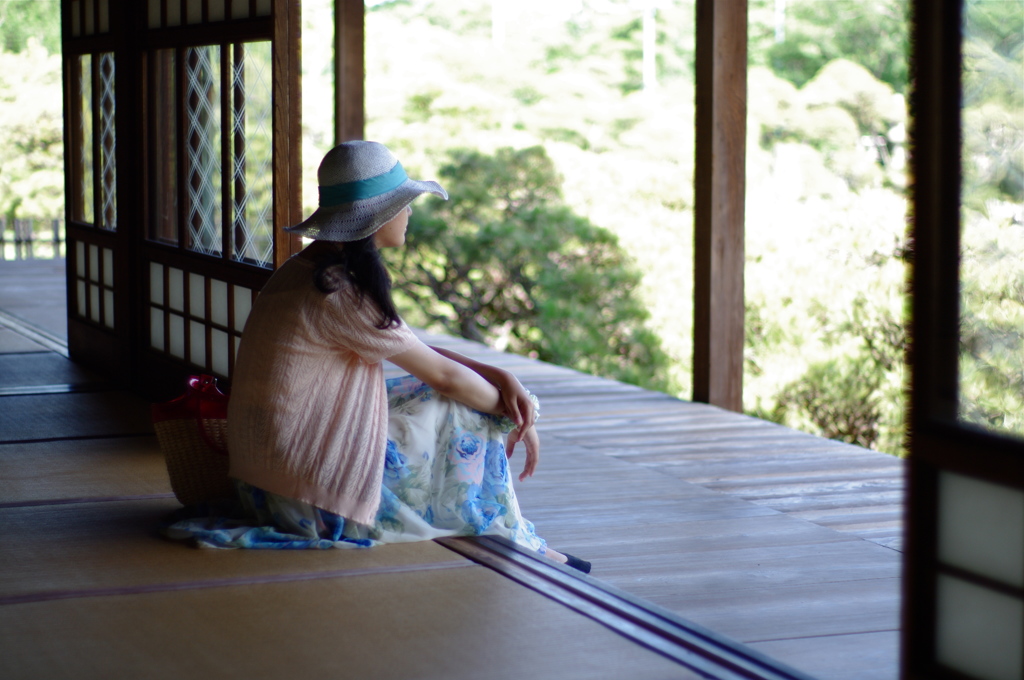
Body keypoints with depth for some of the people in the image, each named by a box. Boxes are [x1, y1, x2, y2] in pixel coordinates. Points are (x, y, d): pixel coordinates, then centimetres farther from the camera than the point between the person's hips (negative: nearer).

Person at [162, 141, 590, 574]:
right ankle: (522, 554, 19)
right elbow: (442, 374, -12)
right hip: (306, 498, -10)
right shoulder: (339, 293, -21)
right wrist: (514, 415, 3)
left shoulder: (312, 270, 8)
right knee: (464, 415, 1)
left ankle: (520, 546, 20)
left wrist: (502, 378, 1)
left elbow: (422, 352, 12)